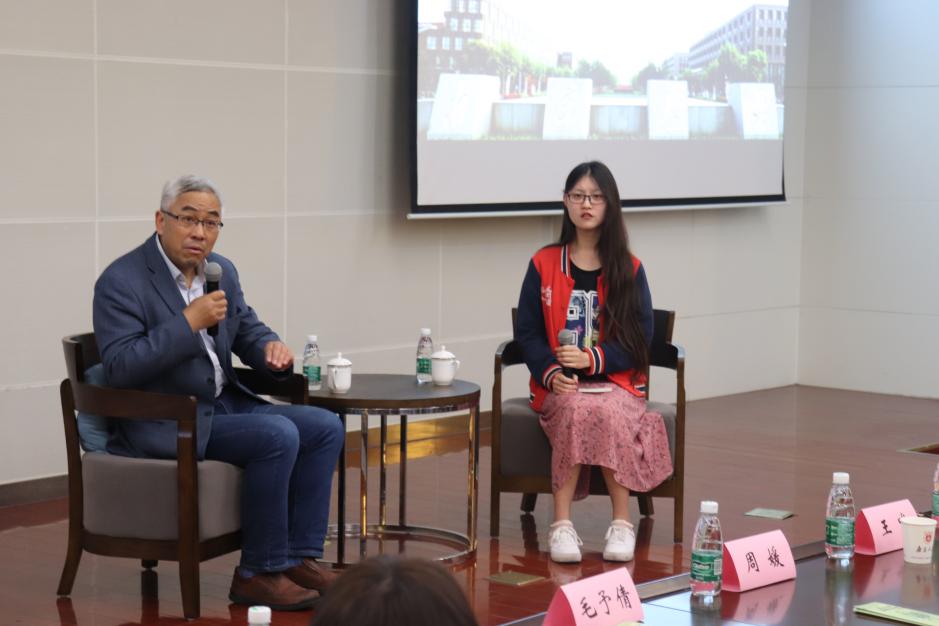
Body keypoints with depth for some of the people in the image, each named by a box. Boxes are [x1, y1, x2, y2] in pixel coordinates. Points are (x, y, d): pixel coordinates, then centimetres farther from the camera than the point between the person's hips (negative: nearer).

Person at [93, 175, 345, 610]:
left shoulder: (222, 271, 9)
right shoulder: (121, 281, -14)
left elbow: (250, 334, 17)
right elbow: (119, 368, -22)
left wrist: (273, 349, -8)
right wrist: (189, 322, -26)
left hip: (224, 407, 8)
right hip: (163, 424, -8)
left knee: (326, 427, -4)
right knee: (278, 435, -26)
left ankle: (299, 557, -1)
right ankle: (258, 573, -14)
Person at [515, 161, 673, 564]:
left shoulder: (629, 270, 7)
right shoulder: (543, 264, 8)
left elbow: (640, 336, 1)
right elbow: (527, 331, 6)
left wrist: (593, 359, -14)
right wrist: (551, 373, -13)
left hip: (616, 382, 0)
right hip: (559, 385, 0)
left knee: (607, 412, -35)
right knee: (577, 410, -35)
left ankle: (622, 523, -26)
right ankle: (561, 525, -35)